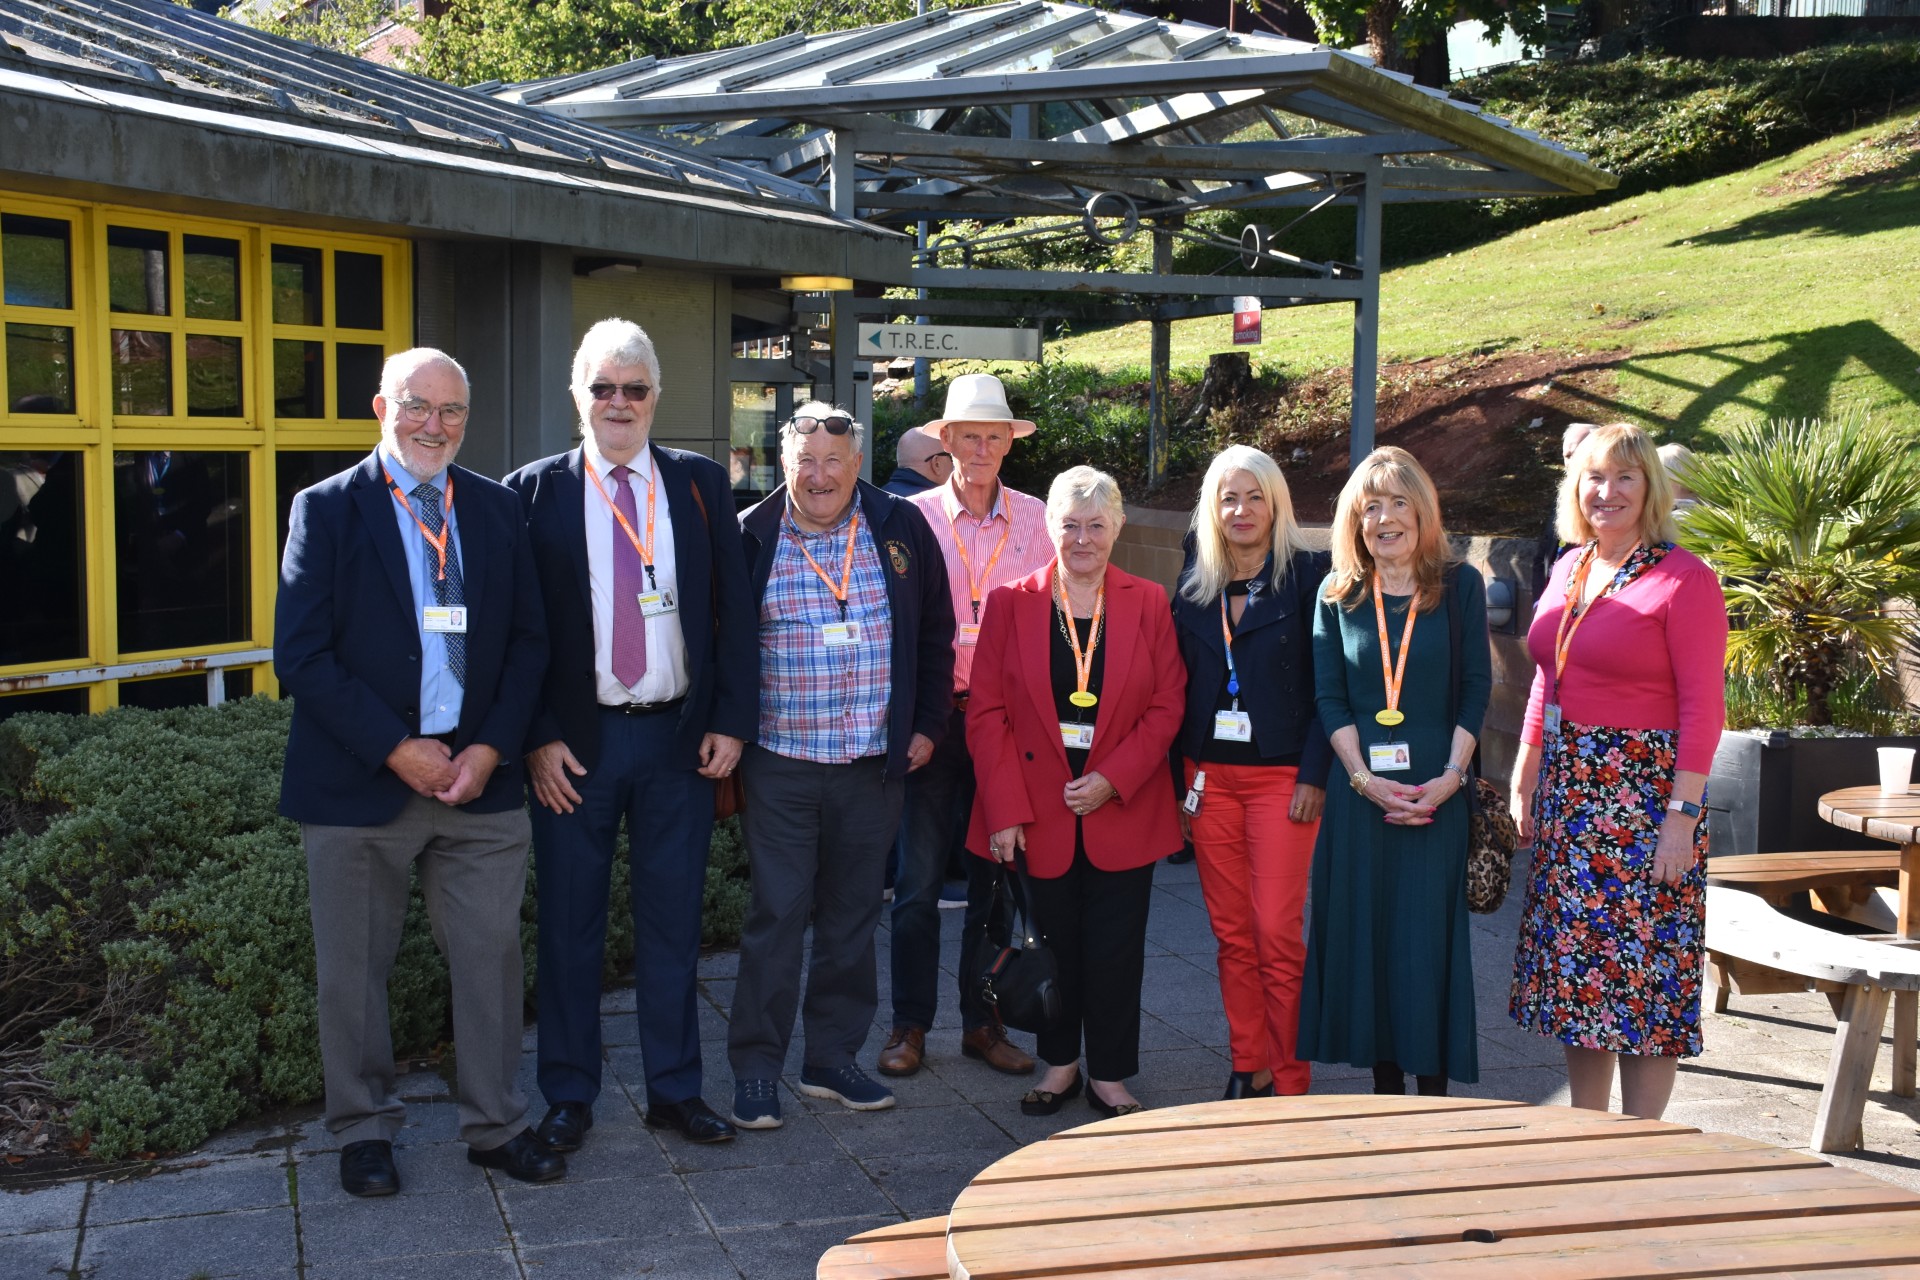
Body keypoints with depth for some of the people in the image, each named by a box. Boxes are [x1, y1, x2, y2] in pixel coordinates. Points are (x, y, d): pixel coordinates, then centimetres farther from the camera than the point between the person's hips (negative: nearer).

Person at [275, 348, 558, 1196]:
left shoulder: (497, 510, 8)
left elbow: (528, 641, 7)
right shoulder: (327, 509, -2)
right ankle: (364, 1130, 27)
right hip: (361, 779, -2)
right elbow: (301, 653, -8)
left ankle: (496, 1126, 23)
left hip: (479, 775, 3)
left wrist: (492, 749, -6)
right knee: (354, 967, 9)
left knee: (492, 956, 7)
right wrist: (397, 750, -14)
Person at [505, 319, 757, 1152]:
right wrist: (536, 737, -9)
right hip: (574, 742, -1)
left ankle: (675, 1090, 23)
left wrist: (732, 720, -3)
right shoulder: (534, 491, 1)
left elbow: (734, 609, 5)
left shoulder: (700, 485, 6)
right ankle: (568, 1097, 22)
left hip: (680, 738, 2)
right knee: (569, 925, 8)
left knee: (673, 921, 10)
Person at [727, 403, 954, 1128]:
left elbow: (934, 634, 10)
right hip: (781, 763, -2)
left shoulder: (901, 530, 4)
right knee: (776, 915, 1)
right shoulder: (752, 538, -2)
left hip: (876, 763, 3)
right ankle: (756, 1068, 13)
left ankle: (832, 1059, 24)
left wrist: (926, 724, 5)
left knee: (853, 916, 11)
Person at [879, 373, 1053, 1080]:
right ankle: (910, 1024, 14)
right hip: (934, 713, -2)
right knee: (919, 876, 1)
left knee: (996, 875, 9)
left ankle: (983, 1021, 21)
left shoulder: (1035, 518, 4)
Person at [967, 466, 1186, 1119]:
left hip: (1123, 810, 0)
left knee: (1116, 948, 4)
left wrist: (1112, 779, -11)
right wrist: (1004, 809, -9)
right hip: (1037, 808, 0)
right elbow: (987, 711, -2)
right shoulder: (1011, 603, 1)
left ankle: (1109, 1075, 19)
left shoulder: (1148, 604, 3)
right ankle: (1059, 1065, 25)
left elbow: (1167, 706, 1)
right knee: (1054, 943, 7)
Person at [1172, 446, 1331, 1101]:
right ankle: (1248, 1069, 19)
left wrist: (1314, 775, -13)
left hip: (1281, 774, -4)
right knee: (1231, 934, 8)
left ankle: (1289, 1082, 8)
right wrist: (1177, 778, 5)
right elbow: (1179, 684, 11)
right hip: (1209, 774, 4)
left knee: (1278, 935, -4)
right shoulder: (1194, 585, 10)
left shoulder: (1309, 577, -3)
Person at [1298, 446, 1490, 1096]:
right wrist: (1364, 778, -8)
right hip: (1359, 791, 2)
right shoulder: (1338, 596, 7)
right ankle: (1385, 1080, 17)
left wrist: (1450, 777, -10)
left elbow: (1476, 689, 1)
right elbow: (1330, 697, 4)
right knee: (1365, 933, 5)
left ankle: (1433, 1084, 9)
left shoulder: (1459, 586, 3)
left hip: (1437, 792, -2)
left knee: (1428, 936, -1)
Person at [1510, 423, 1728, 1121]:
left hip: (1644, 798, -7)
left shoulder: (1682, 579, -11)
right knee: (1574, 965, 13)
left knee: (1642, 972, -1)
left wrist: (1682, 815, -18)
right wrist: (1524, 779, 14)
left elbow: (1703, 707, -14)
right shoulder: (1568, 572, 11)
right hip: (1568, 796, 7)